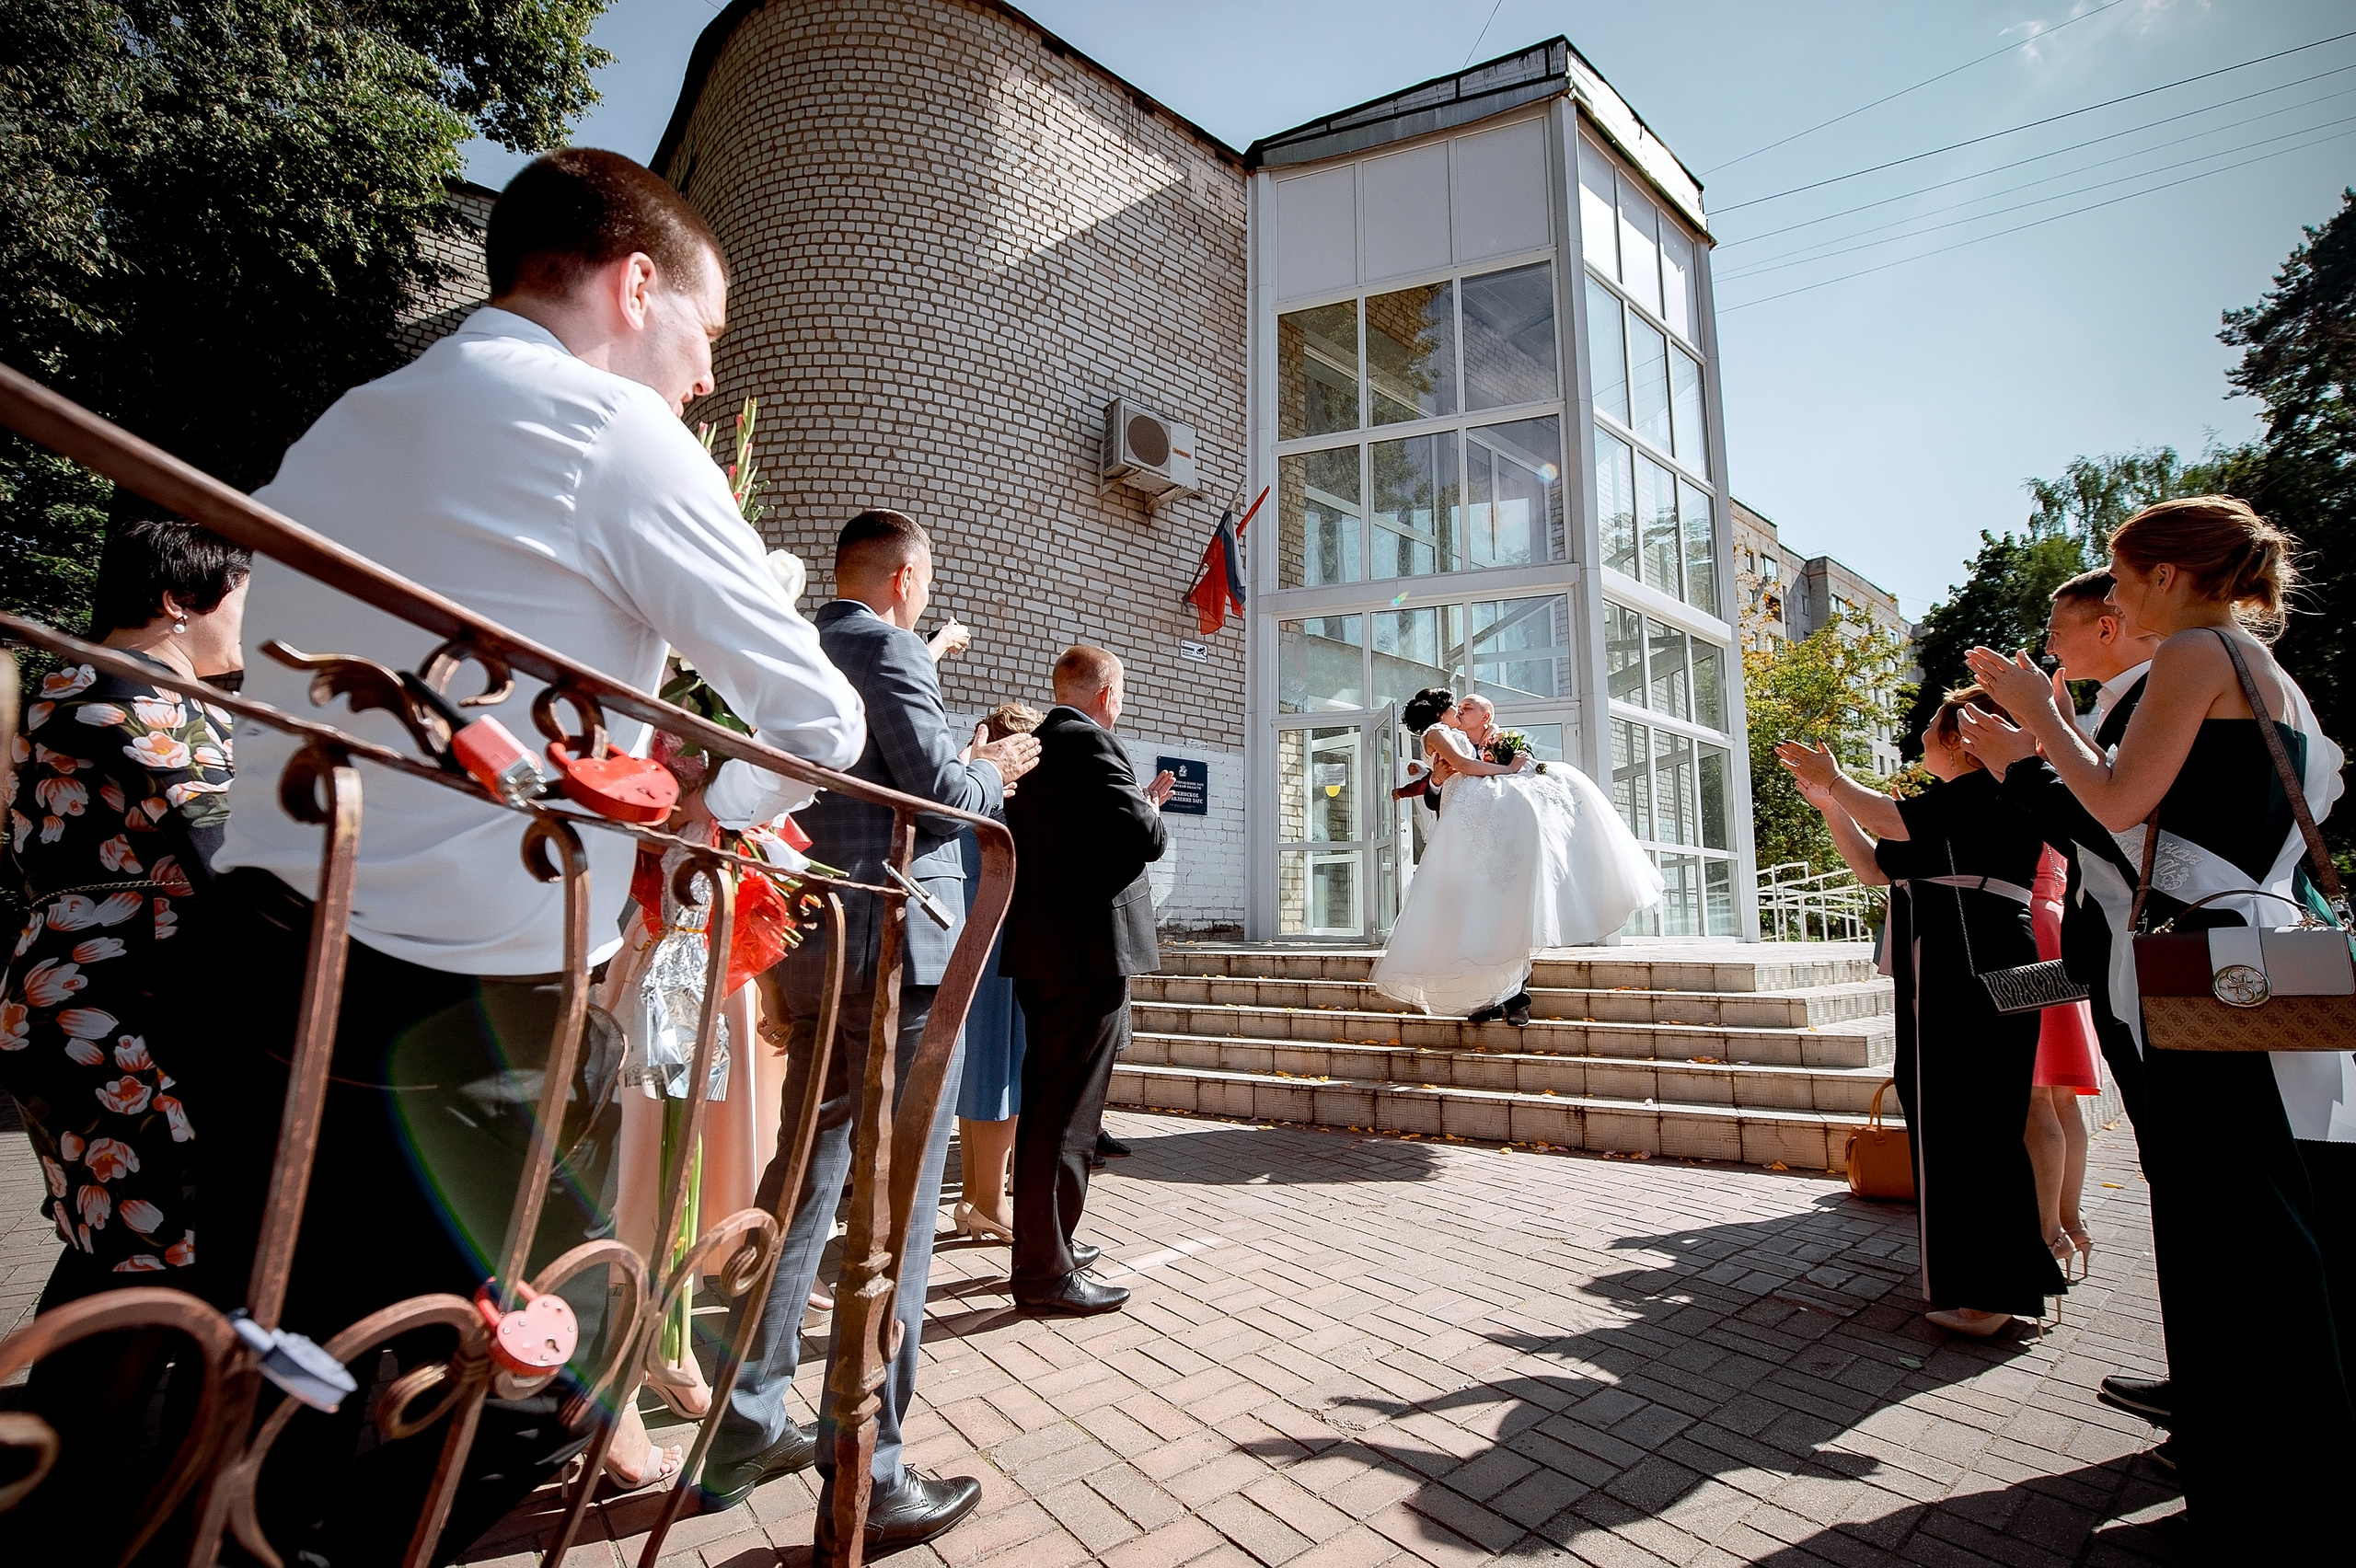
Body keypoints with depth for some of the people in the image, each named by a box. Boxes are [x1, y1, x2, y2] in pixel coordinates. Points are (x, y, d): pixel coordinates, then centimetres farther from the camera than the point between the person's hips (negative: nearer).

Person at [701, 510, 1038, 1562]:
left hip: (808, 952, 9)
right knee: (894, 1212, -3)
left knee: (800, 1185, 17)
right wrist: (990, 770, 5)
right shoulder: (888, 648, -8)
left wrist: (962, 769, 25)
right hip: (900, 951, -9)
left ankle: (746, 1434, 28)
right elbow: (941, 796, -15)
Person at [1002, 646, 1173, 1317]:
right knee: (1065, 1112, -3)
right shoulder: (1089, 742, -14)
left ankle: (1043, 1243, 33)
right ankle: (1045, 1273, 6)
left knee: (1045, 1104, 19)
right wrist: (1153, 814, 0)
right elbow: (1142, 837, -21)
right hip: (1087, 952, -10)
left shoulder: (1033, 747, 14)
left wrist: (1140, 805, 19)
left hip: (1041, 951, 10)